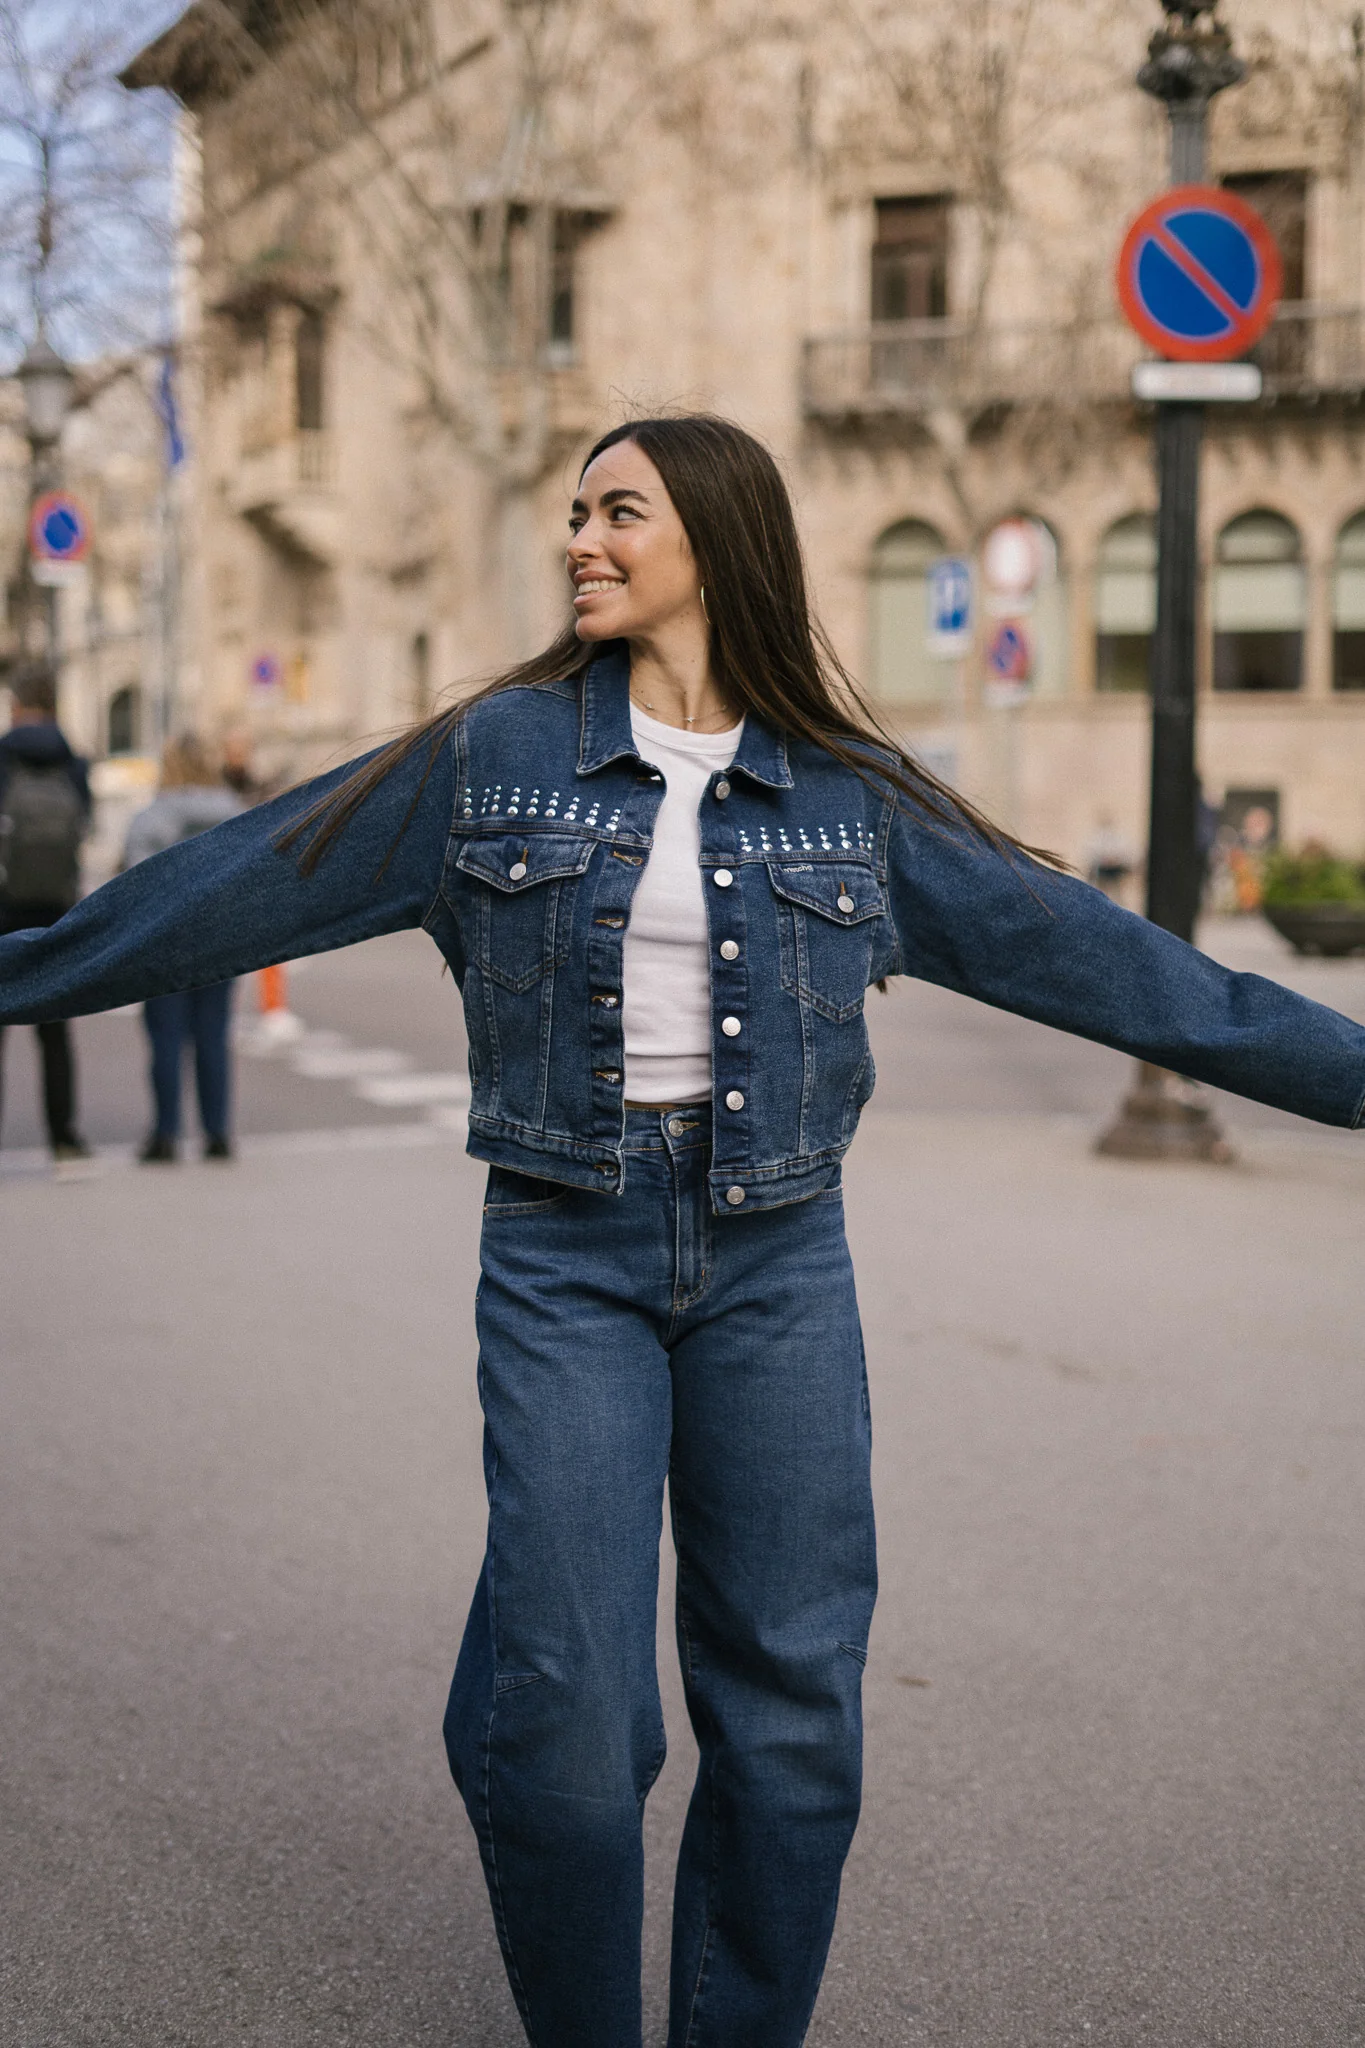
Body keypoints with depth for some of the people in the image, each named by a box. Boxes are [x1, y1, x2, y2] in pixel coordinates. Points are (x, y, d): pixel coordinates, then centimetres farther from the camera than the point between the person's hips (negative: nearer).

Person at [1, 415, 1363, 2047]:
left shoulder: (848, 796, 4)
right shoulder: (496, 752, 2)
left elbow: (1094, 956, 7)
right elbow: (230, 891, 6)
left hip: (777, 1258, 1)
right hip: (567, 1255, -1)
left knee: (792, 1707, 5)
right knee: (563, 1711, -4)